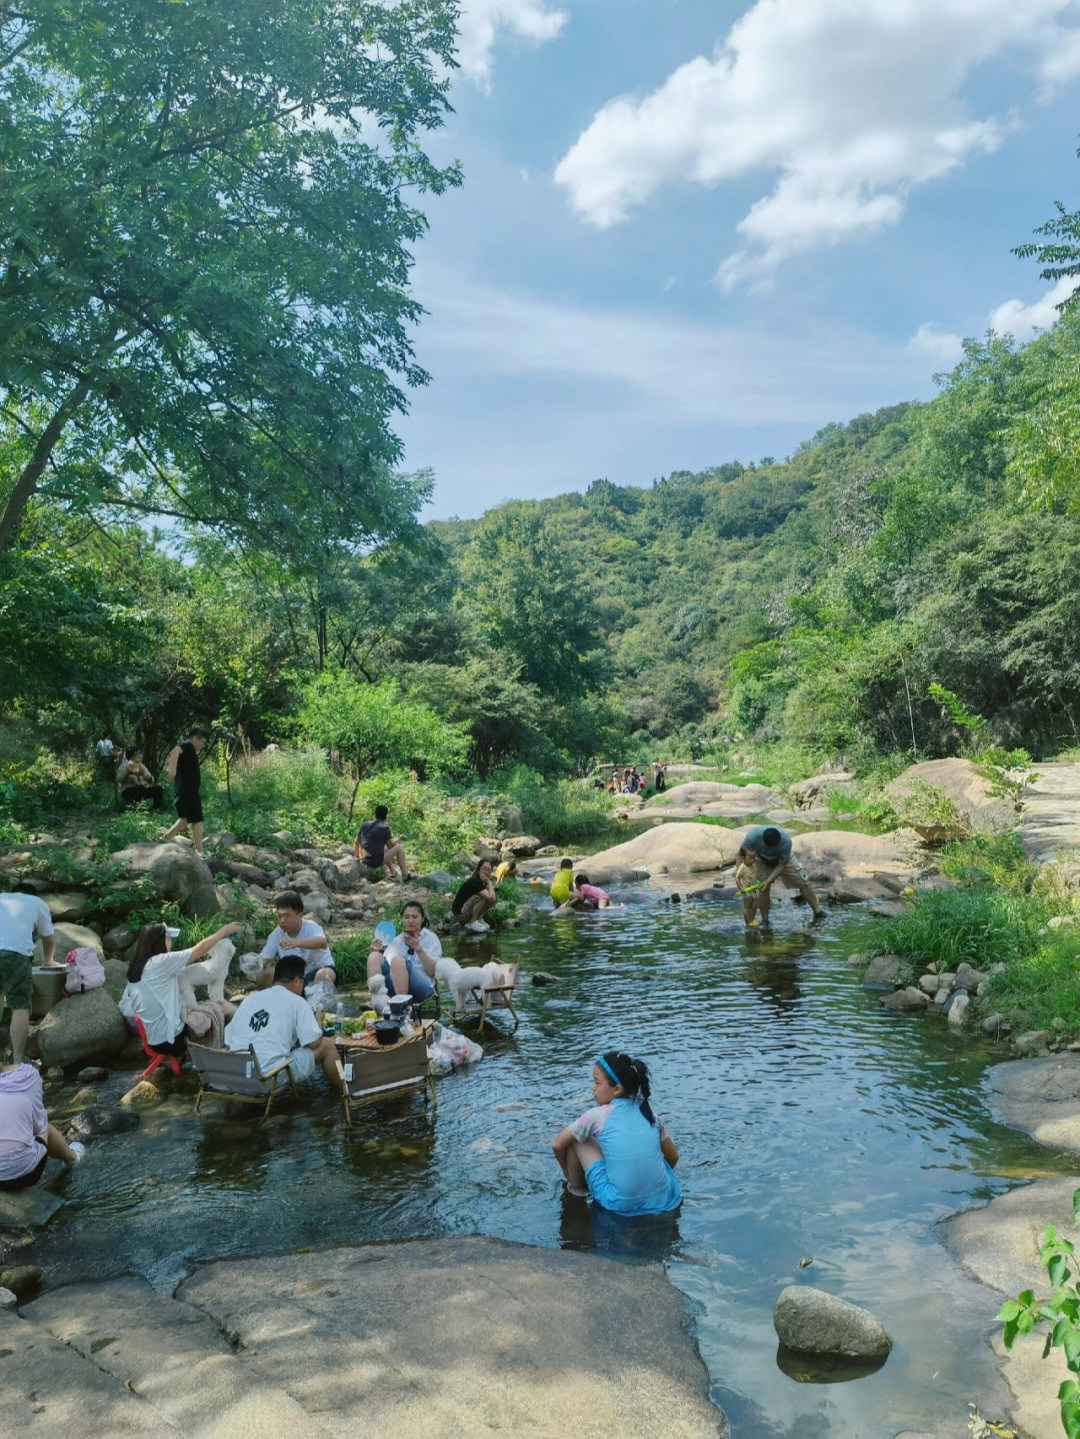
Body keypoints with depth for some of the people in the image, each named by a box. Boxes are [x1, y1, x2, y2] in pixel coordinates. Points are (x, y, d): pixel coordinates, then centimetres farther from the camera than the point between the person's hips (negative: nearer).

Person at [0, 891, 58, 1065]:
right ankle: (18, 1061, -1)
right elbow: (49, 942, 31)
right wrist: (48, 962, 51)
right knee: (20, 1007, 1)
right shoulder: (39, 904, 24)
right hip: (16, 953, -3)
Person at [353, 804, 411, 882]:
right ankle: (405, 876, 15)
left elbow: (356, 842, 11)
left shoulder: (365, 824, 6)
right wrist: (397, 840, 19)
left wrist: (355, 857, 20)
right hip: (376, 862, -6)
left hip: (364, 861, 6)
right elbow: (390, 845, -2)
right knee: (399, 847, 12)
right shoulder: (385, 828, -9)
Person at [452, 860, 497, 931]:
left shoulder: (484, 882, 2)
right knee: (482, 897, -30)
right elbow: (490, 897, -35)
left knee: (496, 898, -4)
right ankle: (472, 922, -14)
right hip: (460, 913, -8)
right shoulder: (473, 882, -26)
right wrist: (489, 882, -21)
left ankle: (479, 918, 4)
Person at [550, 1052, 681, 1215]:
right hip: (662, 1201, 5)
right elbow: (673, 1157, 17)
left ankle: (576, 1186, 28)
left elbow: (557, 1144, 4)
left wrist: (566, 1170, 24)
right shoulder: (649, 1113, 6)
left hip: (619, 1204, -4)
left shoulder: (597, 1115, -4)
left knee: (574, 1138, 9)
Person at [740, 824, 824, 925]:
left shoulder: (786, 841, -40)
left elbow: (781, 866, -28)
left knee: (802, 882, 1)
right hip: (762, 860, 0)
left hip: (783, 858, 0)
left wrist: (768, 881, -38)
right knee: (764, 889, -13)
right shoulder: (752, 836, -40)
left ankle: (817, 912, 19)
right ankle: (764, 921, 3)